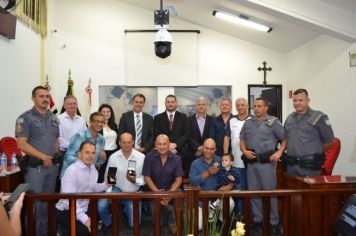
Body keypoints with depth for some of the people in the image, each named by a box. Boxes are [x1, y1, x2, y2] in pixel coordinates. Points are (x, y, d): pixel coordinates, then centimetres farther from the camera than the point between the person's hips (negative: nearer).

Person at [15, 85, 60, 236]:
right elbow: (21, 144, -14)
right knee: (34, 202, 1)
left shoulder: (54, 118, 11)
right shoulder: (25, 118, -7)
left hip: (52, 166, 6)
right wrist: (43, 157, -15)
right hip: (35, 166, -6)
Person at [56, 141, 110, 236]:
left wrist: (105, 185, -3)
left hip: (82, 211, 8)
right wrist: (84, 218, -31)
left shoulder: (93, 169, 4)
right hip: (66, 212, -8)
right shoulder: (72, 170, -21)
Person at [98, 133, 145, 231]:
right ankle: (107, 223, 10)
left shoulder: (141, 157, -11)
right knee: (101, 205, -27)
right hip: (117, 189, 1)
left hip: (134, 193, 0)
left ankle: (126, 209, 35)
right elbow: (107, 177, -2)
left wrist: (135, 180, -27)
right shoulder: (113, 157, -7)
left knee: (134, 224, -2)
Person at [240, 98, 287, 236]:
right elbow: (242, 140, 16)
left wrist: (279, 152, -12)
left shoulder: (273, 122, 0)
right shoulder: (248, 123, 12)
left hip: (266, 162, -4)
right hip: (251, 162, 4)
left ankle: (274, 223, 14)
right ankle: (257, 221, 22)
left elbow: (284, 139, 1)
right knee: (253, 192, 10)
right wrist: (245, 151, -1)